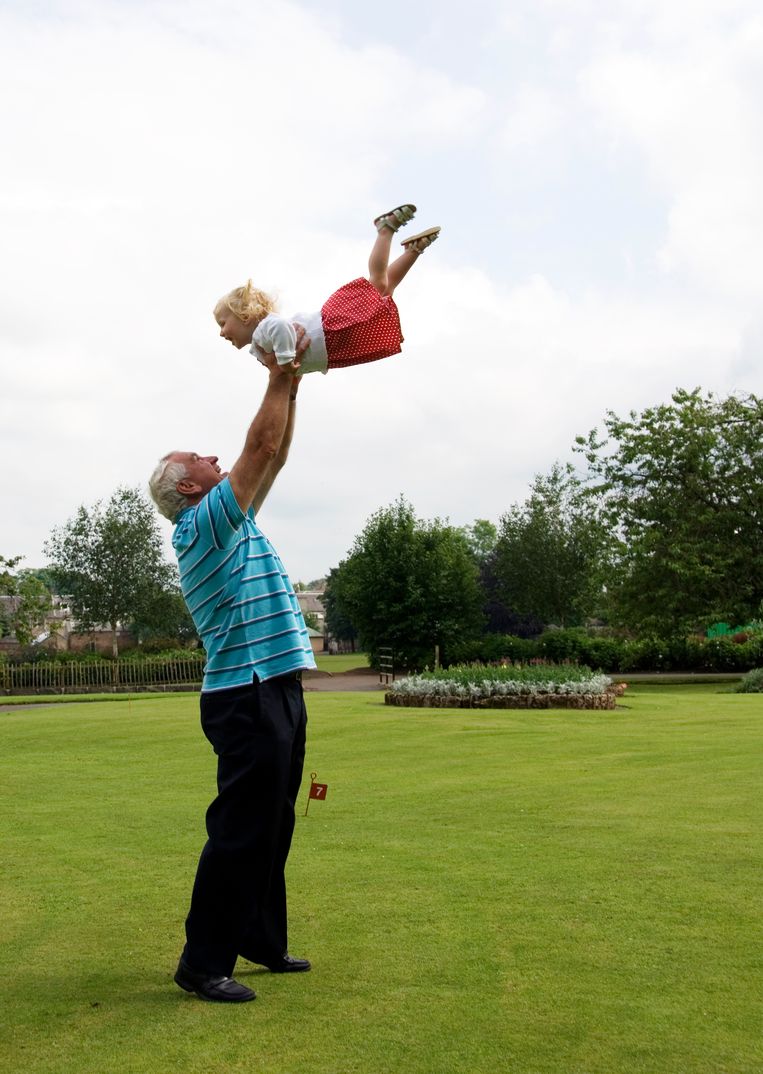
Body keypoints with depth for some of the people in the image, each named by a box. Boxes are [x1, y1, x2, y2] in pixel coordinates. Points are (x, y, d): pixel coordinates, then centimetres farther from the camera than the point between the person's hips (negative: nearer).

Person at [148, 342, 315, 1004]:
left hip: (279, 691, 10)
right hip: (248, 697, -10)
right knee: (241, 832, -6)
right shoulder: (201, 526, -9)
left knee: (273, 827, 15)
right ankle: (204, 962, 2)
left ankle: (261, 938, 25)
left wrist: (291, 384, 17)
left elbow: (275, 456, 21)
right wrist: (278, 381, -4)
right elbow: (261, 447, -14)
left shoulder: (233, 522, 18)